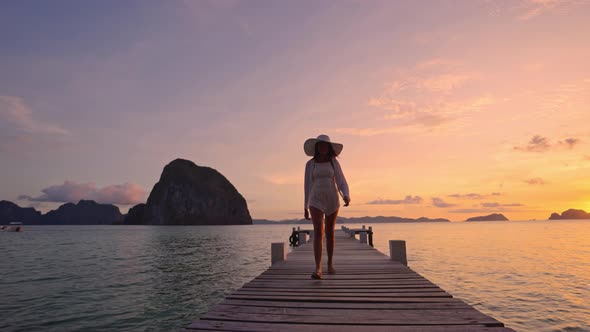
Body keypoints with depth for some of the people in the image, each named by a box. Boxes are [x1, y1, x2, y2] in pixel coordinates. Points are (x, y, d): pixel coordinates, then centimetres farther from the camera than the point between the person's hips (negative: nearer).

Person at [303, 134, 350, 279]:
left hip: (333, 201, 1)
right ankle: (318, 269, -21)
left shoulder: (334, 162, 3)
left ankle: (330, 264, 29)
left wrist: (346, 196, -21)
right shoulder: (310, 164, 3)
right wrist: (306, 207, 10)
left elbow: (342, 181, -1)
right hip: (316, 202, -1)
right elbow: (307, 185, 8)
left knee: (330, 233, 11)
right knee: (318, 233, -16)